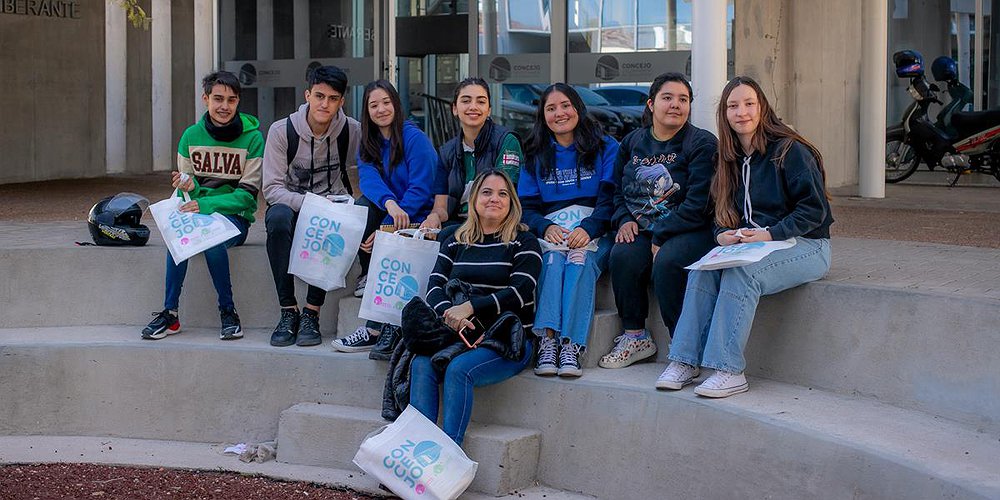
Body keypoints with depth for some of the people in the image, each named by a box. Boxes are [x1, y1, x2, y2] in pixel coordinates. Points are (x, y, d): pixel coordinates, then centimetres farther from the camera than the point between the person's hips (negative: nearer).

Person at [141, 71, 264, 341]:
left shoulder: (252, 138, -6)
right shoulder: (191, 135, 6)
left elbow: (247, 194, -10)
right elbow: (188, 186, 11)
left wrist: (206, 205, -22)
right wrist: (188, 186, -15)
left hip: (235, 216, -3)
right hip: (200, 210, 3)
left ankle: (228, 312, -20)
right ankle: (170, 313, -24)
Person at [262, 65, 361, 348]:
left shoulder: (351, 131, -5)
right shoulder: (282, 131, -9)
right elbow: (272, 188, -13)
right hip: (292, 203, 0)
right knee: (277, 218, -37)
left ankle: (312, 312, -28)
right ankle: (288, 311, -31)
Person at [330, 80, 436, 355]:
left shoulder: (414, 138, -10)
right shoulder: (369, 143, 9)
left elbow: (420, 190, -17)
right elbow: (368, 178, -11)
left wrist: (386, 228, -25)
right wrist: (389, 203, -34)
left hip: (420, 218, -6)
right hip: (388, 217, 6)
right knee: (364, 206, -24)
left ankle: (376, 327, -21)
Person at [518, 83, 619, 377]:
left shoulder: (605, 148, 7)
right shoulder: (536, 156, 17)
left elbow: (611, 198, -4)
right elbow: (526, 206, 9)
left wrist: (588, 229, -22)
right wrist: (546, 228, -13)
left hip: (594, 234, -2)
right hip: (552, 233, 2)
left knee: (581, 260, -34)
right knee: (553, 260, -32)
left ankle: (571, 346, -43)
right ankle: (547, 341, -44)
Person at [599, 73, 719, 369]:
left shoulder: (701, 144, -3)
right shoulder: (632, 143, 14)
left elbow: (697, 204, -12)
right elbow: (618, 191, 22)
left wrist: (660, 236, -16)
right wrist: (624, 220, 1)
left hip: (690, 231, -5)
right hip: (642, 230, 5)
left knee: (667, 262, -34)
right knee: (622, 256, -27)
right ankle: (635, 337, -10)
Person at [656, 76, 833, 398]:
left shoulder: (790, 151, -8)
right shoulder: (732, 159, 13)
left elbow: (815, 209, -12)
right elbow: (723, 213, 17)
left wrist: (771, 234, -22)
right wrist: (723, 234, -6)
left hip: (805, 247, -6)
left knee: (740, 272, -33)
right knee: (702, 269, -22)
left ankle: (730, 371, -33)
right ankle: (685, 362, -22)